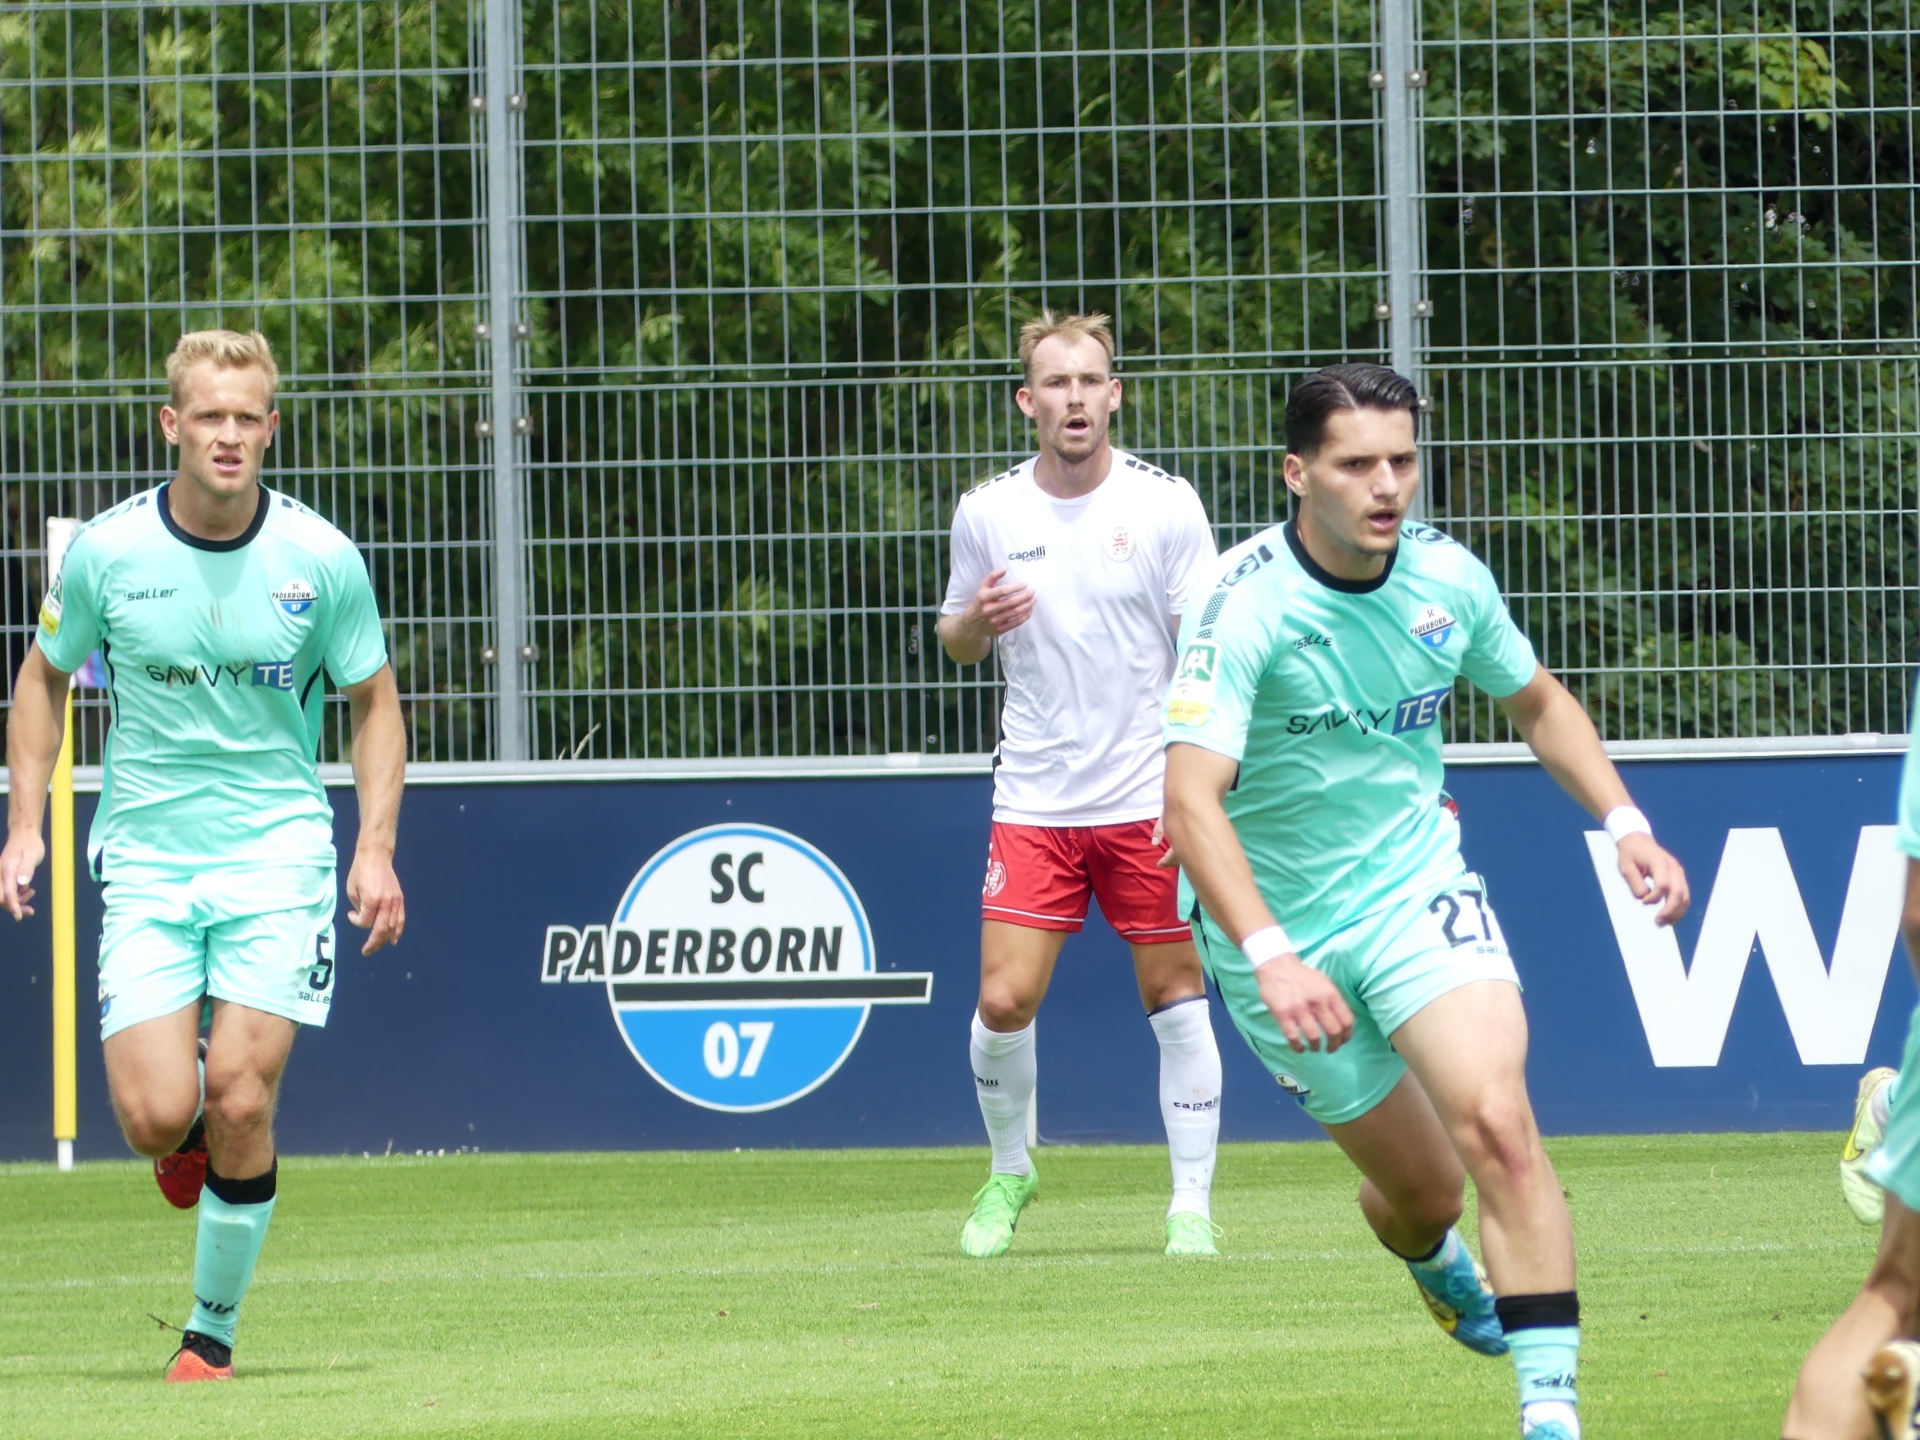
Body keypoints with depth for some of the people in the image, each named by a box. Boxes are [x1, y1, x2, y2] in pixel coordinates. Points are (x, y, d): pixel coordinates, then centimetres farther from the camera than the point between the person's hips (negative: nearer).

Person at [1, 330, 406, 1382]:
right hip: (145, 861, 1)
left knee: (239, 1102, -11)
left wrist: (376, 851, -3)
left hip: (279, 855, 0)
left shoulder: (321, 560, -5)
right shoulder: (105, 552, -5)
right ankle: (193, 1133, 27)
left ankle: (213, 1329, 7)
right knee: (156, 1116, -12)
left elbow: (374, 701, 7)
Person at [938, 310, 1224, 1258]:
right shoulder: (986, 513, 3)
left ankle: (1192, 1203, 10)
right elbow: (957, 639, 16)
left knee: (1175, 998, 0)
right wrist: (974, 623, -9)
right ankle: (1009, 1173, 18)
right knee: (1004, 1003, -6)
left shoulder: (1165, 505, -4)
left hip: (1149, 800, -2)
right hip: (1032, 803, 2)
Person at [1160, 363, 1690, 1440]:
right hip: (1280, 919, -2)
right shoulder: (1246, 606, -23)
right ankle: (1440, 1266, 46)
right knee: (1421, 1191, 7)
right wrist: (1270, 958, -45)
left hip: (1419, 889, 2)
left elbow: (1537, 701, 16)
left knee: (1497, 1125, -23)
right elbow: (1191, 799, -33)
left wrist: (1625, 823, 4)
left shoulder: (1448, 578, -6)